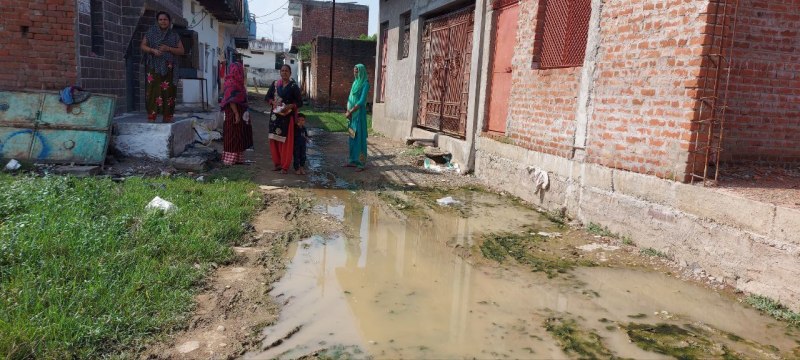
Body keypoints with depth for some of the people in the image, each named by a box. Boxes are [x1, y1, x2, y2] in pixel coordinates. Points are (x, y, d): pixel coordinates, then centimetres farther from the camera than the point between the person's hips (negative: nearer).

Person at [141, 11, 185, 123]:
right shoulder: (151, 33, 10)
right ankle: (151, 116, -10)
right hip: (154, 67, -1)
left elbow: (181, 51, 6)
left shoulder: (174, 35, 11)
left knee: (168, 91, -2)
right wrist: (153, 50, -12)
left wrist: (168, 49, -10)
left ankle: (167, 117, 3)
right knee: (153, 90, -9)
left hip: (168, 68, 1)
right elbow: (142, 46, 7)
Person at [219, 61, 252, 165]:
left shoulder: (237, 82, 13)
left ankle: (237, 158, 19)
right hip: (233, 114, -10)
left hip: (240, 114, 10)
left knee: (239, 136, 12)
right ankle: (231, 159, 2)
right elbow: (231, 101, -21)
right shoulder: (231, 83, -16)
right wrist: (236, 114, -23)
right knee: (233, 136, -4)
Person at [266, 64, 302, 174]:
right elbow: (267, 97, 12)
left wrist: (290, 106, -20)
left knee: (286, 141, -3)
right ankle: (277, 163, 17)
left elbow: (300, 102, -3)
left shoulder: (293, 86, -2)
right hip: (275, 115, 4)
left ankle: (285, 166, 3)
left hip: (287, 117, -3)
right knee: (274, 140, 4)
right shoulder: (275, 84, 8)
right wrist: (273, 102, -9)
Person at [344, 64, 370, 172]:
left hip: (359, 113, -8)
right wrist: (348, 111, 0)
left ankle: (362, 163, -1)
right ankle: (353, 160, 19)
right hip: (352, 114, 8)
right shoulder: (355, 82, 14)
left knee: (359, 137, -5)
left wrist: (350, 112, -16)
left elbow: (361, 101, -18)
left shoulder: (365, 84, -11)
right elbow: (350, 98, 15)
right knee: (352, 137, 11)